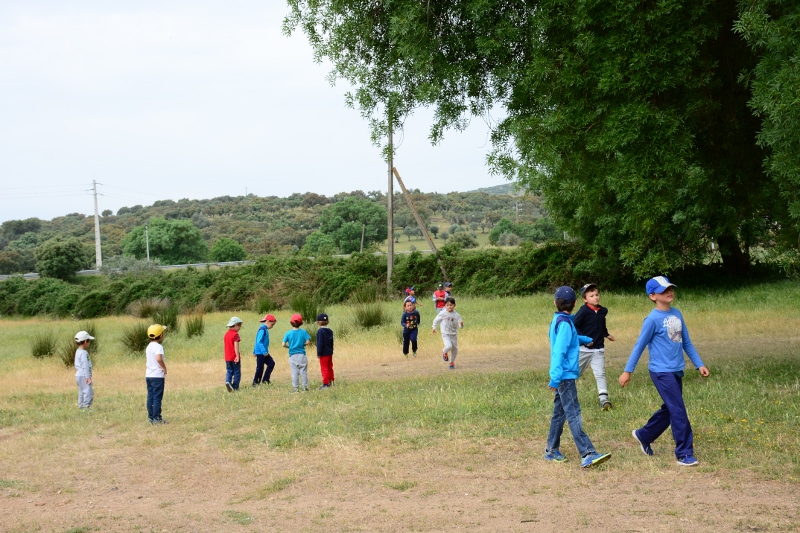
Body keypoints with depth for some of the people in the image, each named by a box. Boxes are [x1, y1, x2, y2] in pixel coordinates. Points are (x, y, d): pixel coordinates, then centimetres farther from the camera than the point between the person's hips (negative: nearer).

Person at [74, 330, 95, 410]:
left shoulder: (78, 351, 14)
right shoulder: (84, 353, -17)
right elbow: (85, 366, -21)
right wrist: (87, 377, -21)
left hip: (78, 375, 11)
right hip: (83, 376, -11)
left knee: (81, 392, 14)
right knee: (88, 391, -12)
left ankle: (80, 406, 17)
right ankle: (86, 406, -16)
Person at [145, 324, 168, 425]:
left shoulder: (148, 346, 11)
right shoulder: (158, 347, -17)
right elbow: (159, 359, -33)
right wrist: (165, 368, -19)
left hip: (148, 375, 8)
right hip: (157, 376, -8)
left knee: (150, 397, 11)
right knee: (157, 397, -4)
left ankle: (151, 417, 15)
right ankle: (156, 418, -2)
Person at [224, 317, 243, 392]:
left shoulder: (226, 334, 10)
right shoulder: (235, 334, -13)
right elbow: (236, 345, -22)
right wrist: (237, 356, -24)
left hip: (227, 357, 6)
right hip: (234, 357, -6)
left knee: (229, 371, 13)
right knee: (237, 372, 4)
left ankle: (228, 381, -13)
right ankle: (235, 387, 4)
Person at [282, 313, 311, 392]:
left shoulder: (288, 333, -6)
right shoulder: (303, 332, -5)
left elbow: (283, 344, -8)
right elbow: (308, 342, -9)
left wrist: (289, 346, 10)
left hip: (293, 355, 0)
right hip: (302, 355, 0)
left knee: (294, 372, 5)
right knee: (303, 371, 9)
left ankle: (295, 387, 5)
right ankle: (305, 386, 12)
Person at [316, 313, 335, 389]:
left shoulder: (320, 331, -17)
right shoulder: (330, 331, 8)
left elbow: (320, 343, -19)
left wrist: (319, 353, -15)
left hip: (324, 354, -8)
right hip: (330, 353, 8)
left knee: (324, 368, -4)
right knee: (330, 367, 16)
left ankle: (325, 383, -4)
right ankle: (331, 382, 23)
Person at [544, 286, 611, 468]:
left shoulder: (557, 321, 15)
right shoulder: (565, 323, -14)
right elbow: (559, 351, -22)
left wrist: (585, 339, 56)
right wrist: (555, 378, -27)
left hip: (561, 377, 10)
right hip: (565, 377, -10)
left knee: (559, 413, 16)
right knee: (574, 416, -14)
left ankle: (552, 450, 23)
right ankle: (587, 455, -20)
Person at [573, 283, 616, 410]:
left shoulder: (603, 311, 5)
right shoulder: (583, 311, -14)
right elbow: (574, 326, -16)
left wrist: (607, 334, 14)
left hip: (598, 349, 3)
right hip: (584, 349, -3)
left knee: (600, 374, -7)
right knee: (576, 372, 11)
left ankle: (604, 399, -10)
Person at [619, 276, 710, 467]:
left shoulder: (677, 314, 8)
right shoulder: (653, 319, -12)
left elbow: (686, 342, 15)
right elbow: (640, 345, -7)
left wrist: (699, 364, 11)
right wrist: (628, 371, -3)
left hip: (677, 372, 8)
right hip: (662, 372, -8)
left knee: (669, 410, 17)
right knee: (679, 412, -8)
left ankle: (643, 435, 37)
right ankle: (685, 454, -1)